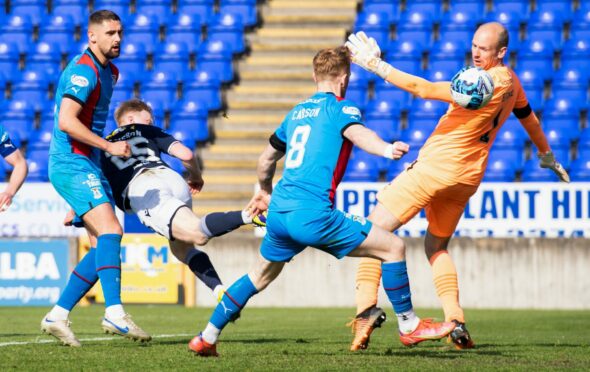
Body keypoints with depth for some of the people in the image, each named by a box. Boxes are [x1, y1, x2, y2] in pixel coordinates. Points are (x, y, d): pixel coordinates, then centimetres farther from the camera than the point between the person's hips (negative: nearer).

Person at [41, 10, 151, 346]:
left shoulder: (109, 72, 17)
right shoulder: (84, 70, -14)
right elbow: (66, 121, -24)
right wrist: (109, 146, -24)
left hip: (88, 166, 10)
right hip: (72, 164, -10)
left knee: (105, 246, 5)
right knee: (110, 231, -23)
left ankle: (58, 316, 7)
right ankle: (114, 313, -30)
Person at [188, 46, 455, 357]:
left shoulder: (297, 112, 22)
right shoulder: (341, 108, 1)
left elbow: (266, 159, 34)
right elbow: (357, 133, -24)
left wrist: (265, 191, 54)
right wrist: (385, 149, -45)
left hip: (279, 211, 8)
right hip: (312, 214, -8)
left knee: (260, 275, 29)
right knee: (393, 247, -1)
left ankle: (207, 338, 32)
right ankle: (409, 326, 3)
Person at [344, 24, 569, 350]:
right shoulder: (511, 82, 8)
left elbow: (424, 90, -24)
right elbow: (530, 119, 27)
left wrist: (376, 65, -21)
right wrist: (547, 157, 45)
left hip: (437, 165, -9)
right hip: (468, 177, 9)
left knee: (376, 227, -3)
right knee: (436, 246, 23)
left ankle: (366, 305, -18)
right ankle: (456, 321, 7)